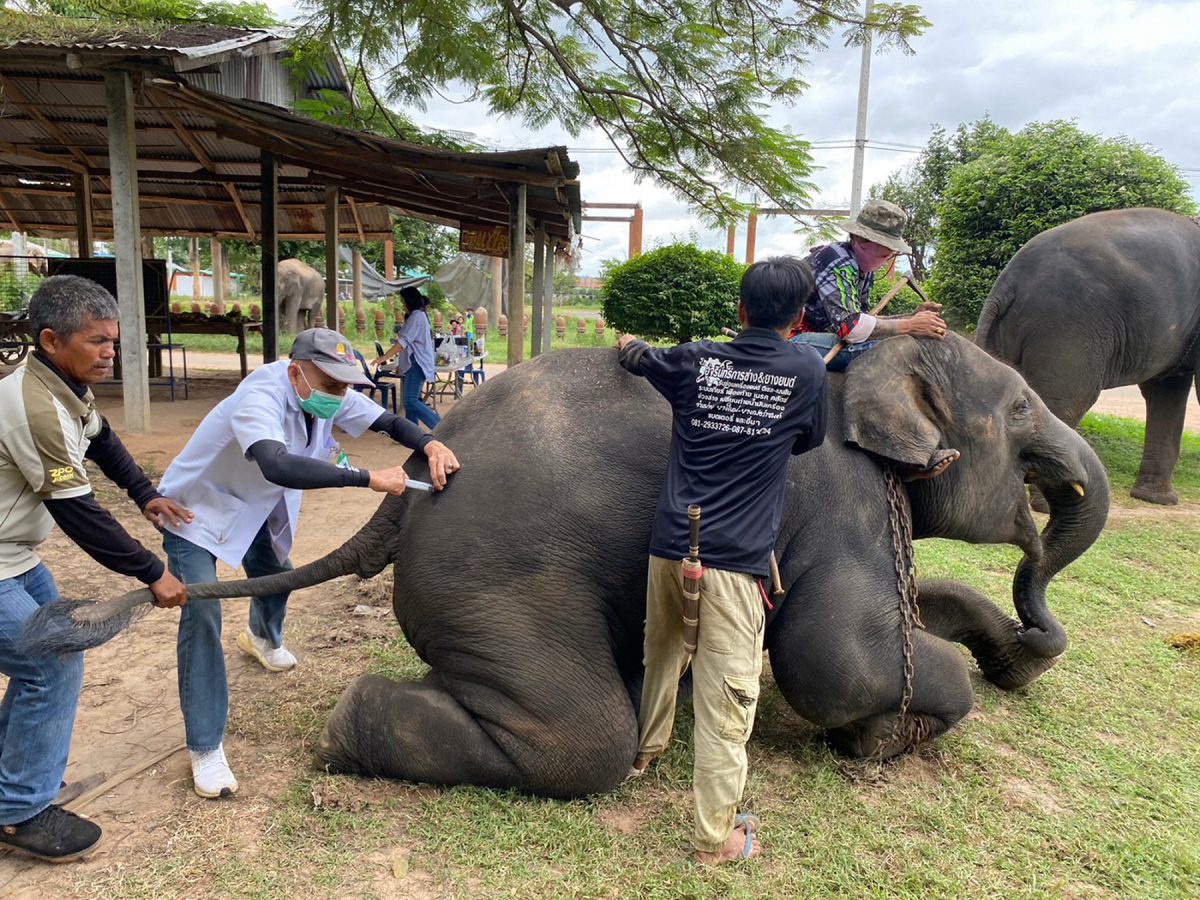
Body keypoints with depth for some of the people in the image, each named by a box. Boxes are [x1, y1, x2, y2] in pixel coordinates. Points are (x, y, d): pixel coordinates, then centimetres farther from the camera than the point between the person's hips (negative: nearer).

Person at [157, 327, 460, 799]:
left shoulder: (329, 397, -17)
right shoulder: (259, 400, -39)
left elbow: (388, 422, -11)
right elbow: (279, 466, -57)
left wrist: (430, 445, -32)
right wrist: (368, 478, -55)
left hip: (253, 507, 7)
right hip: (196, 509, -7)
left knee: (276, 576, 23)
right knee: (202, 613, -16)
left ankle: (262, 638, 61)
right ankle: (204, 748, -6)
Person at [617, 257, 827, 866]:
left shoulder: (695, 361, 6)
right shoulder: (806, 372, 0)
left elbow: (635, 357, 26)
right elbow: (808, 441, 17)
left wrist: (626, 344, 48)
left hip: (671, 543, 4)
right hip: (733, 558, -4)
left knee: (663, 655, 26)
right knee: (725, 697, 2)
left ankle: (645, 749, 48)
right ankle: (715, 835, 11)